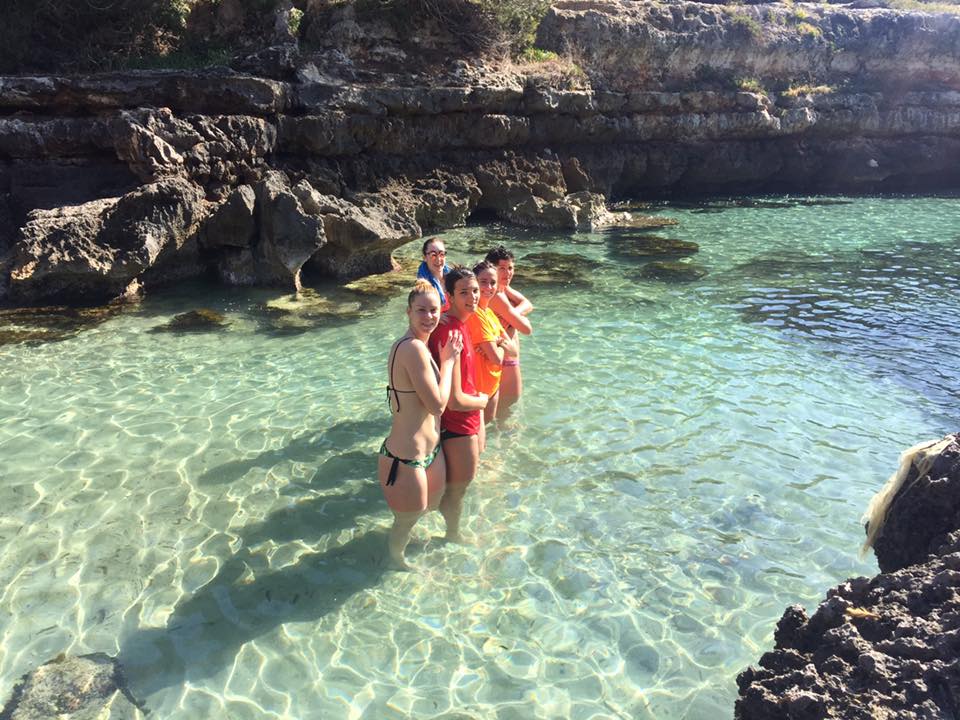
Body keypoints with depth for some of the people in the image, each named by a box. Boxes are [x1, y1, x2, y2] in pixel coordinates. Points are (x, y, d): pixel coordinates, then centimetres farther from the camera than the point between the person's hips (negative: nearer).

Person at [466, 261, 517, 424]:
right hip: (477, 388, -9)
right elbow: (497, 358, -23)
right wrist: (501, 345, -2)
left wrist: (497, 342, -16)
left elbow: (513, 349, 4)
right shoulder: (476, 314, -22)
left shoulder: (489, 312, 6)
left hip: (493, 384, 9)